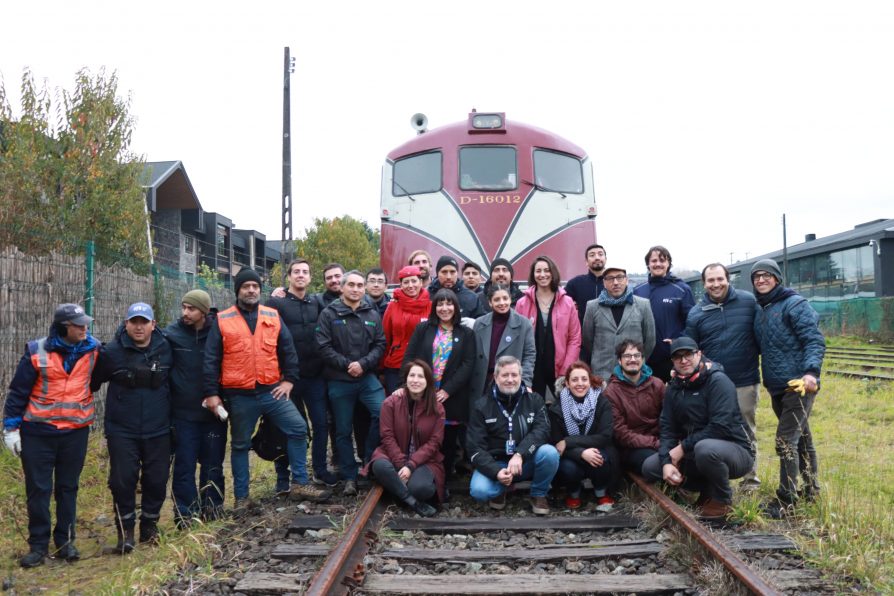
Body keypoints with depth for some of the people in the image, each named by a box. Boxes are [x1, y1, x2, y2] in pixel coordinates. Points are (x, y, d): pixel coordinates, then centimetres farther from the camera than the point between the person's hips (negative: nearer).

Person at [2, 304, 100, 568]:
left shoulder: (91, 350, 0)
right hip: (38, 432, -2)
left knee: (68, 488, 11)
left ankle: (65, 541, 21)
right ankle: (38, 545, 15)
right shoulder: (37, 352, -7)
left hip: (76, 432, 2)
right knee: (38, 489, 4)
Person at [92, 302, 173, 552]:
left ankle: (150, 524, 27)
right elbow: (92, 381, 4)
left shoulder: (166, 349, 1)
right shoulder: (112, 352, -7)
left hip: (158, 430, 2)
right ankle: (125, 530, 13)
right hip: (122, 431, -2)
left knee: (157, 480, 7)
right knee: (123, 480, -4)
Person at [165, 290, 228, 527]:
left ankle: (212, 509, 25)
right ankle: (185, 514, 13)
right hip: (184, 412, -1)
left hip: (214, 410, 1)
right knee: (185, 465, 2)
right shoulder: (171, 334, -7)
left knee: (213, 463, 11)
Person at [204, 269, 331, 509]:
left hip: (272, 390, 2)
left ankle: (300, 484, 7)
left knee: (298, 428, -4)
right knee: (240, 445, 8)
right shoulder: (222, 320, -1)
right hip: (239, 396, -2)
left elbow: (288, 350, 9)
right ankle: (241, 497, 19)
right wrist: (211, 393, -6)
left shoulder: (273, 316, 6)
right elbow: (211, 360, -1)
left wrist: (289, 379, 2)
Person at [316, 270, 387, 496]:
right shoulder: (329, 314, -2)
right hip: (339, 381, -2)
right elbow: (323, 347, -9)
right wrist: (347, 365, -15)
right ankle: (349, 477, 17)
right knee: (343, 431, 6)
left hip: (367, 378, 2)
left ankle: (371, 459, 3)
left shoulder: (372, 314, 8)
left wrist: (362, 364, -13)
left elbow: (380, 345, 2)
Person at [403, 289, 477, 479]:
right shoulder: (423, 328, 9)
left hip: (452, 398, 0)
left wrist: (447, 390, -11)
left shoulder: (466, 333, 7)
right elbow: (409, 357, 4)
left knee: (448, 442, 5)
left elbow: (468, 364, -3)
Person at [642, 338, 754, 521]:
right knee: (650, 467, -5)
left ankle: (722, 500, -10)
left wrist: (683, 447, -21)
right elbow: (667, 429, 1)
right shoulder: (674, 388, 7)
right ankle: (708, 490, 10)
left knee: (705, 448, -39)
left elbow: (720, 427, -26)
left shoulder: (718, 381, -16)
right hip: (693, 453, 7)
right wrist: (666, 462, -16)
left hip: (735, 451, -7)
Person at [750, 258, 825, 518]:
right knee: (801, 437, 18)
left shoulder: (795, 304, -10)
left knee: (786, 440, -10)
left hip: (799, 385, -8)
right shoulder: (760, 311, 14)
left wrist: (811, 372, -29)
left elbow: (815, 341, -17)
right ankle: (811, 488, 30)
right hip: (777, 387, 8)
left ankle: (786, 499, -3)